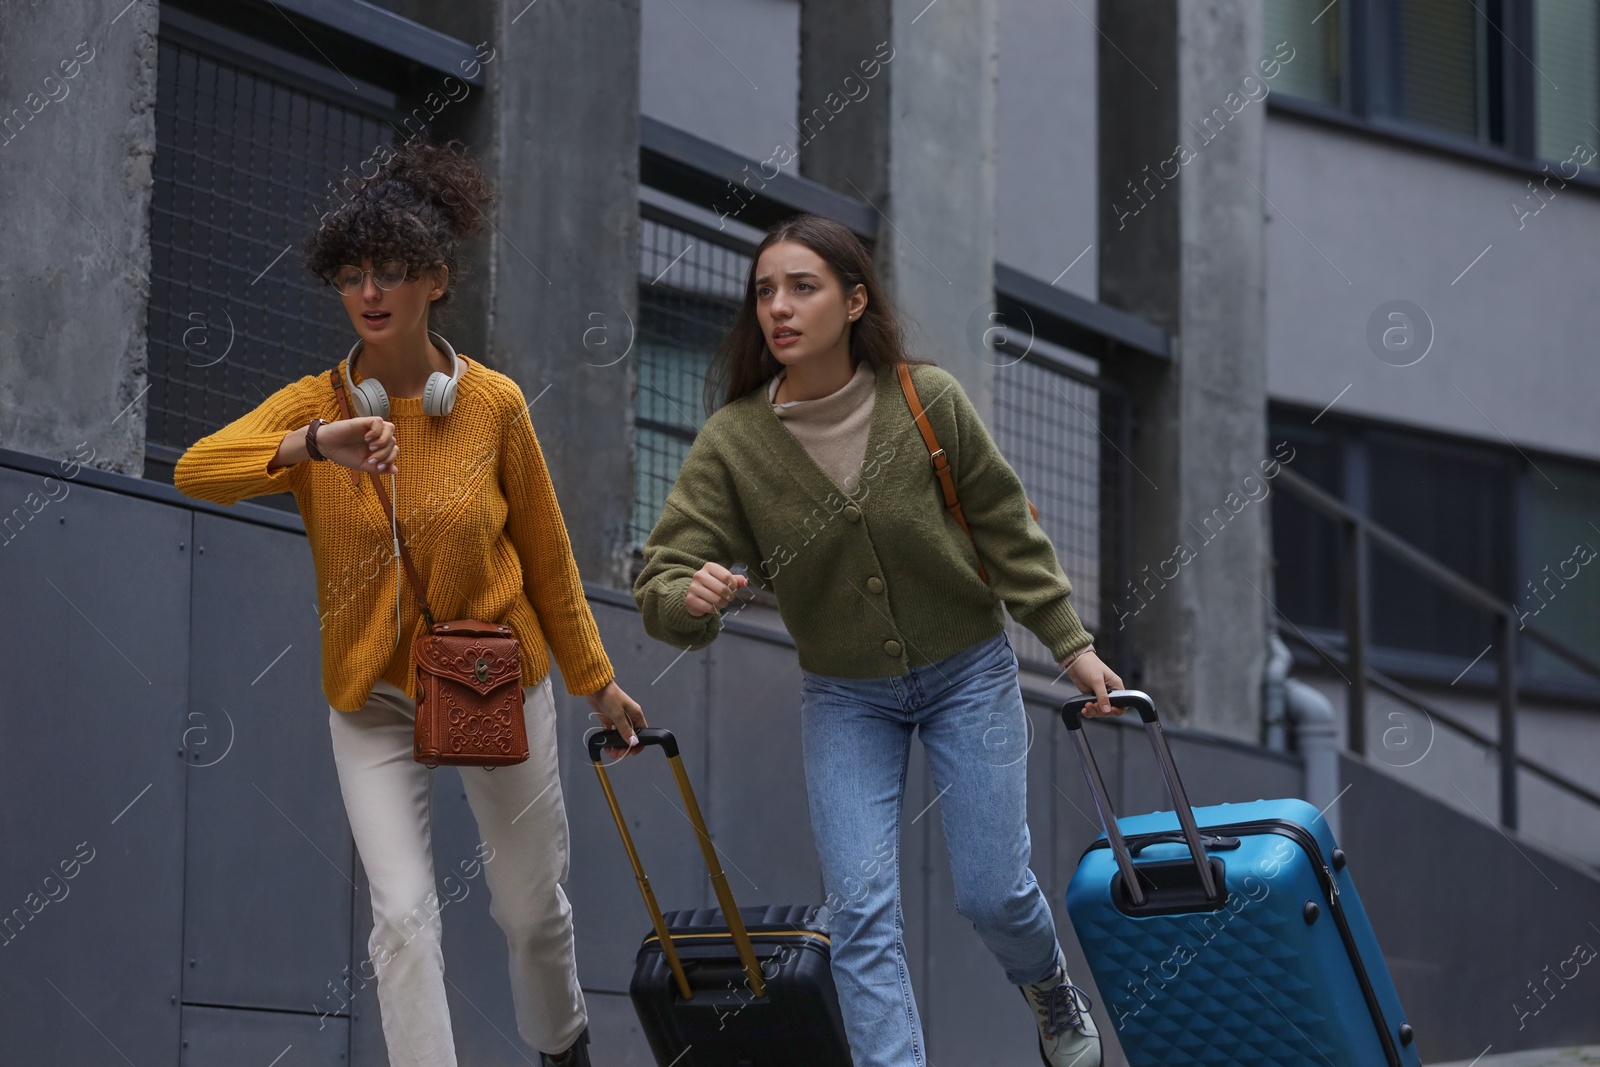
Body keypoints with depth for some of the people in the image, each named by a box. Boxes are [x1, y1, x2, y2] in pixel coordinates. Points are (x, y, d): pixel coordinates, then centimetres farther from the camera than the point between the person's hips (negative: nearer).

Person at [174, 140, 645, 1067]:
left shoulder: (492, 403, -10)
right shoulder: (316, 405, -10)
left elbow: (546, 554, 0)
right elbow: (195, 470, -27)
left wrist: (596, 680, 6)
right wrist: (318, 445, -42)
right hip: (374, 697, 0)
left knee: (532, 905, 15)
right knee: (404, 914, -12)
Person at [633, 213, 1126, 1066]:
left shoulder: (929, 401, -16)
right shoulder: (732, 441, -15)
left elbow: (1007, 531, -4)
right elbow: (664, 580, -16)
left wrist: (1071, 644, -1)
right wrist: (692, 596, -39)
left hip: (969, 674, -1)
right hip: (844, 698, 1)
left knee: (992, 891, 2)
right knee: (861, 910, -9)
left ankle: (1053, 994, 37)